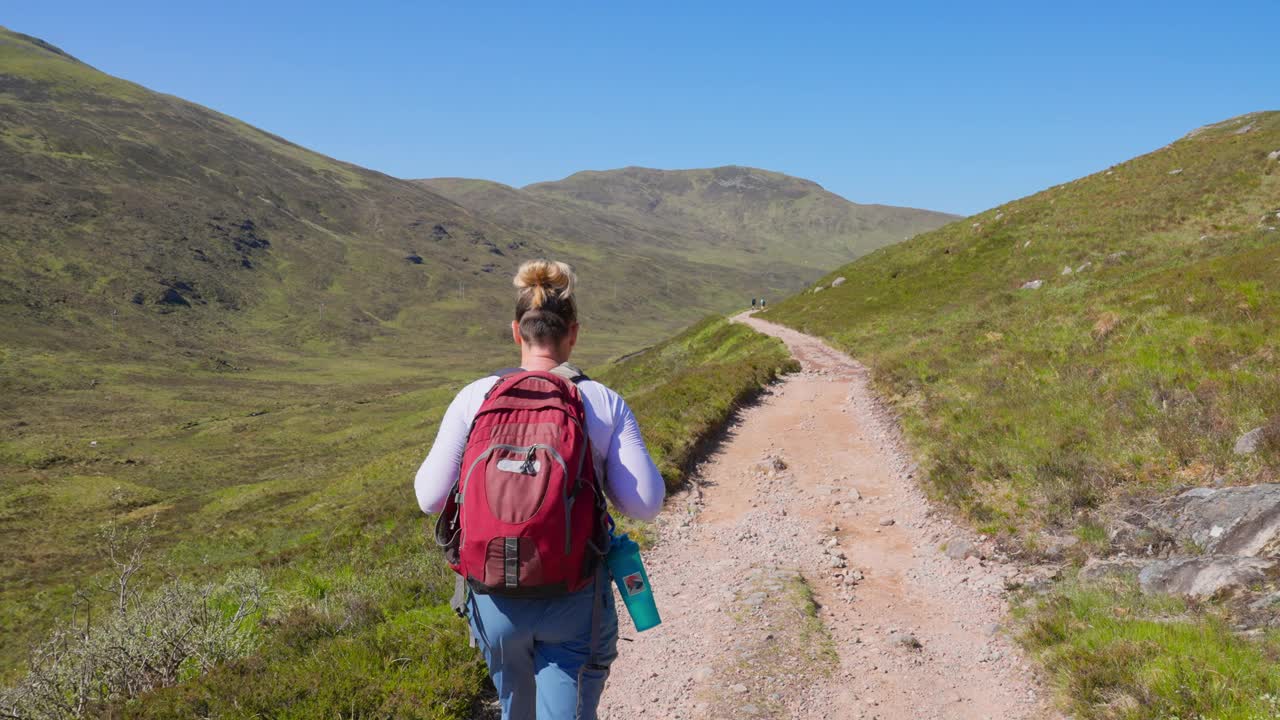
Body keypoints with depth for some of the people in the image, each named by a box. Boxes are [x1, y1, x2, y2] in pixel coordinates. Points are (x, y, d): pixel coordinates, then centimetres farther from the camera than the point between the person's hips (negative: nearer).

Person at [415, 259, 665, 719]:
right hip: (576, 599, -2)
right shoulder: (606, 404, -7)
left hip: (497, 595, 2)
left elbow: (430, 497, -4)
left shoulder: (475, 398, -6)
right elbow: (645, 503, -10)